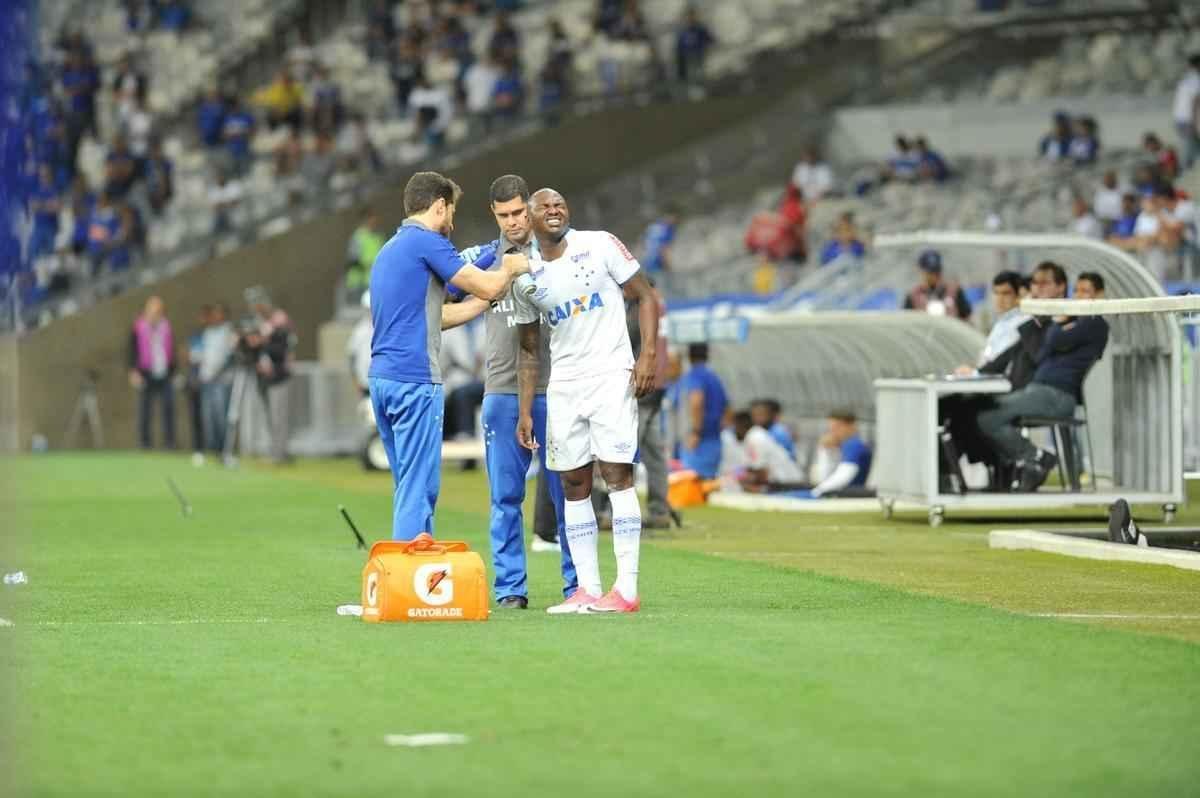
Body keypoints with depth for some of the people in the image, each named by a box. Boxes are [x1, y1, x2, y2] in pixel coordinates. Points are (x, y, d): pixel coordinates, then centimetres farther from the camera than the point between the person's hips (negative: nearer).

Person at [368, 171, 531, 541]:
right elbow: (486, 286, -11)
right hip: (415, 379, -9)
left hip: (381, 377, 9)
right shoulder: (427, 242, -8)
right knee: (418, 488, -8)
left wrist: (486, 300, 29)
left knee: (410, 488, 14)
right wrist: (510, 267, 9)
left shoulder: (389, 250, 21)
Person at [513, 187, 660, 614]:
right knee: (574, 485, 3)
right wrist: (525, 411, 11)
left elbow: (645, 296, 0)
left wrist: (648, 354, -13)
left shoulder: (600, 245, -3)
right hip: (563, 385, 5)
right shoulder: (527, 277, 9)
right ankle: (587, 590, 6)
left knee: (617, 474, -11)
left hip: (610, 375, -5)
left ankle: (627, 590, -13)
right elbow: (529, 351, 16)